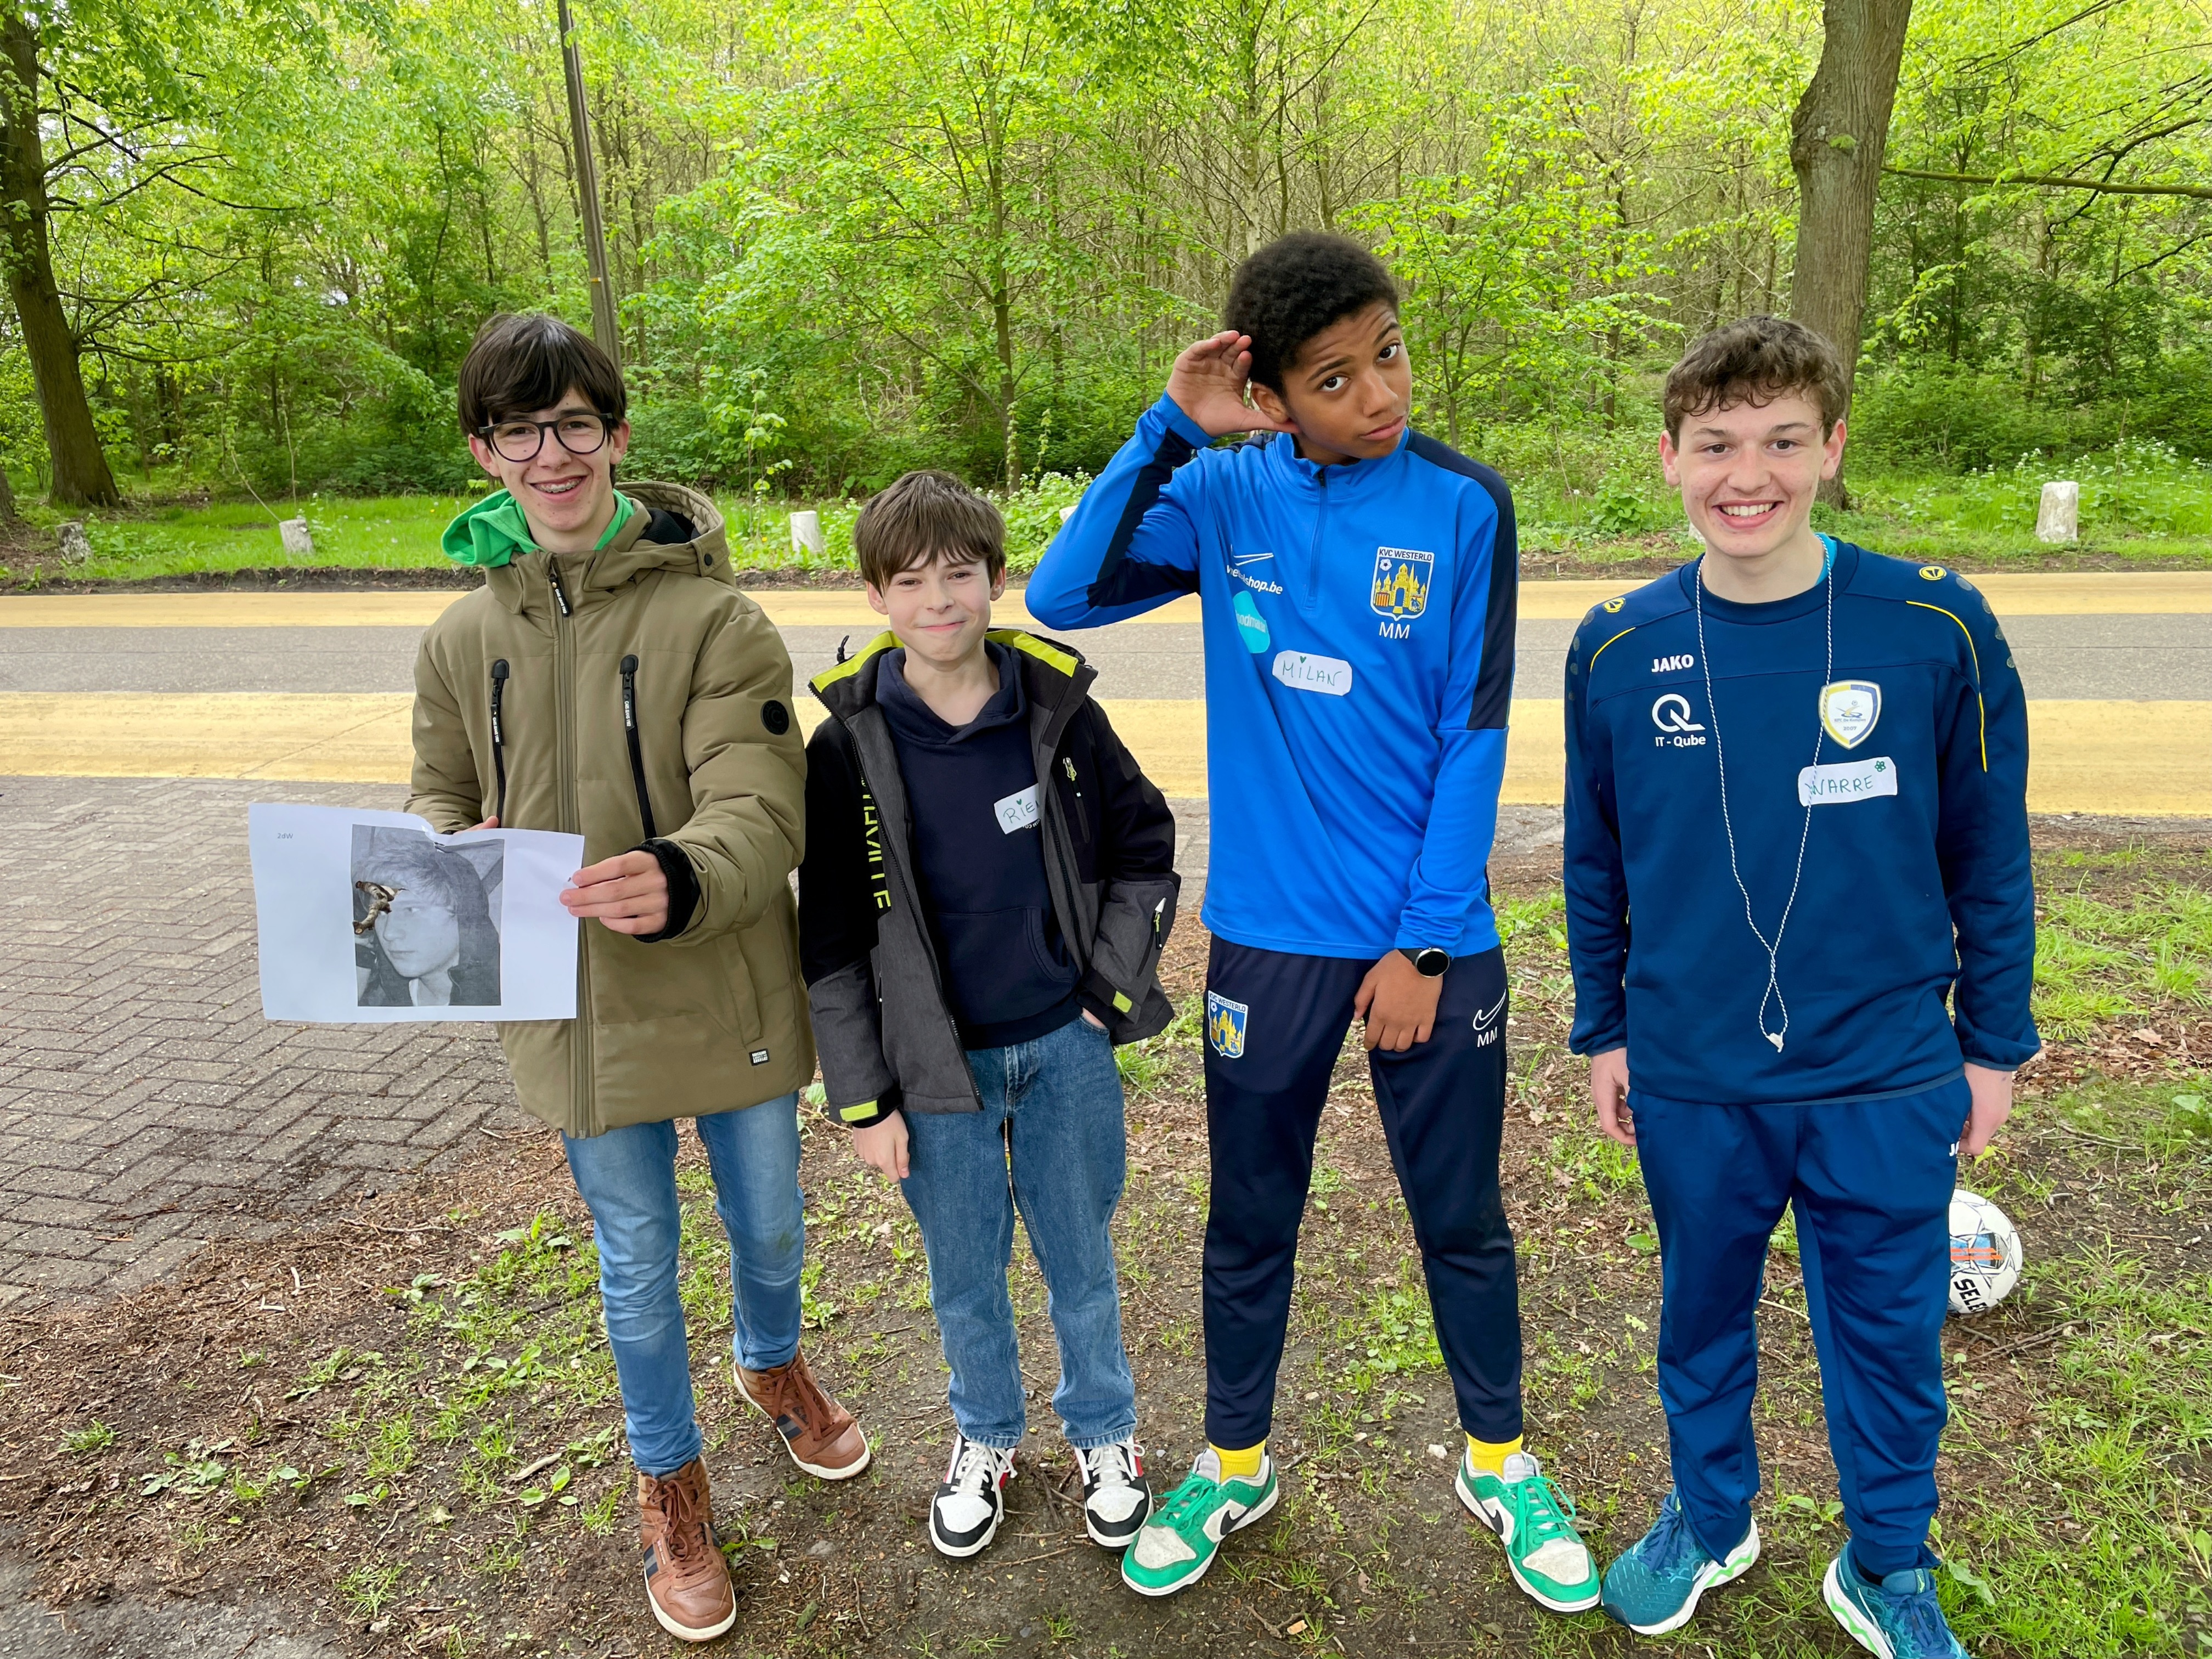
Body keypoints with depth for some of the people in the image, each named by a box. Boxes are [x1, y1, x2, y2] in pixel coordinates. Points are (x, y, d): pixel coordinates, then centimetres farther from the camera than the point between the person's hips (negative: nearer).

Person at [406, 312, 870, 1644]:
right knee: (637, 1268, 16)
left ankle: (773, 1361, 56)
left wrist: (684, 878, -42)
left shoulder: (713, 615, -13)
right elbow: (443, 793, 11)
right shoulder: (465, 638, 1)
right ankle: (671, 1481, 43)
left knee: (770, 1226, 21)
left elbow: (762, 806, -21)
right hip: (579, 1015, 2)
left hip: (727, 996, -2)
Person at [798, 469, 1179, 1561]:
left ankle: (1104, 1434, 40)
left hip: (1065, 1047, 1)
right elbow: (831, 943, -5)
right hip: (937, 1065, 0)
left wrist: (1115, 983, -3)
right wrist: (862, 1098, -5)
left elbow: (1145, 843, 5)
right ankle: (984, 1438, 42)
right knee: (965, 1273, 17)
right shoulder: (849, 748, -9)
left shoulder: (1057, 710, -7)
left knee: (1079, 1257, 16)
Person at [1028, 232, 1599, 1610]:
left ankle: (1501, 1461, 39)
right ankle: (1235, 1464, 38)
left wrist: (1423, 942, -9)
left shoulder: (1463, 506, -5)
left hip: (1429, 939, -1)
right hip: (1268, 935, 1)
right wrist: (1168, 431, -19)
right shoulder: (1226, 495, -1)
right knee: (1251, 1222, 15)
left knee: (1462, 1221, 15)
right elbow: (1061, 595, -12)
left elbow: (1475, 738, -6)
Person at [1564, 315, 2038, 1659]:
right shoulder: (1617, 652, -7)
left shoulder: (1938, 631, -11)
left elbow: (1990, 857, -1)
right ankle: (1710, 1519, 45)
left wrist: (1995, 1042, 3)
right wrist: (1604, 1031, 8)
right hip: (1691, 1082, 1)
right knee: (1703, 1315, 19)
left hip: (1887, 1083, -1)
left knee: (1890, 1337, 15)